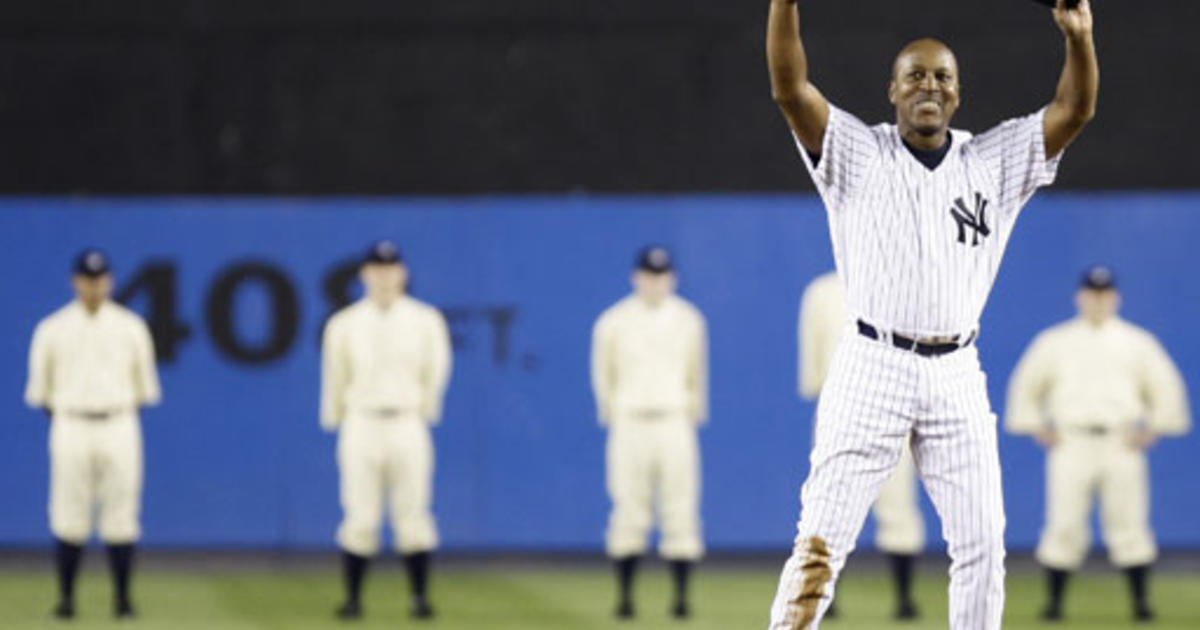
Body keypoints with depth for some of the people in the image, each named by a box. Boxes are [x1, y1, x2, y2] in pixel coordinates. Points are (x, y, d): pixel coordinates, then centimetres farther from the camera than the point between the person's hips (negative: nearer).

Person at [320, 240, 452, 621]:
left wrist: (425, 411, 10)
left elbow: (435, 373, 9)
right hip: (361, 425, 0)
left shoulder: (425, 321, 3)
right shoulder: (345, 324, 4)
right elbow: (335, 379, 9)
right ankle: (353, 599, 4)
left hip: (407, 426, 0)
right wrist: (335, 420, 10)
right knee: (360, 516, -2)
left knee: (413, 514, -1)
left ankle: (420, 597, 5)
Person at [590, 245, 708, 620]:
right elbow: (603, 375, 9)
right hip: (630, 423, -1)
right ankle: (624, 596, 3)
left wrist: (693, 413, 9)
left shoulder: (689, 320, 6)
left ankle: (681, 596, 1)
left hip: (675, 422, 1)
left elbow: (696, 374, 14)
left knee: (680, 511, -3)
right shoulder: (613, 322, 1)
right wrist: (612, 414, 6)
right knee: (629, 513, -2)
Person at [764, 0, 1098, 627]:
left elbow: (1075, 109, 0)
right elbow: (790, 88, -9)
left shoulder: (994, 163, 10)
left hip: (957, 376, 3)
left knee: (982, 543, 2)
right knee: (823, 535, -8)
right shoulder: (857, 155, 4)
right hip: (872, 365, -3)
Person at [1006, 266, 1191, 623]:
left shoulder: (1137, 342, 11)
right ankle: (1054, 602, 0)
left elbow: (1166, 387, 13)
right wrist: (1037, 429, 6)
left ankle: (1140, 602, 1)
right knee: (1064, 524, -6)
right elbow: (1026, 386, 15)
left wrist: (1150, 430, 4)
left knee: (1129, 523, -5)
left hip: (1122, 444, 0)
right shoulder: (1055, 342, 11)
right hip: (1070, 442, 0)